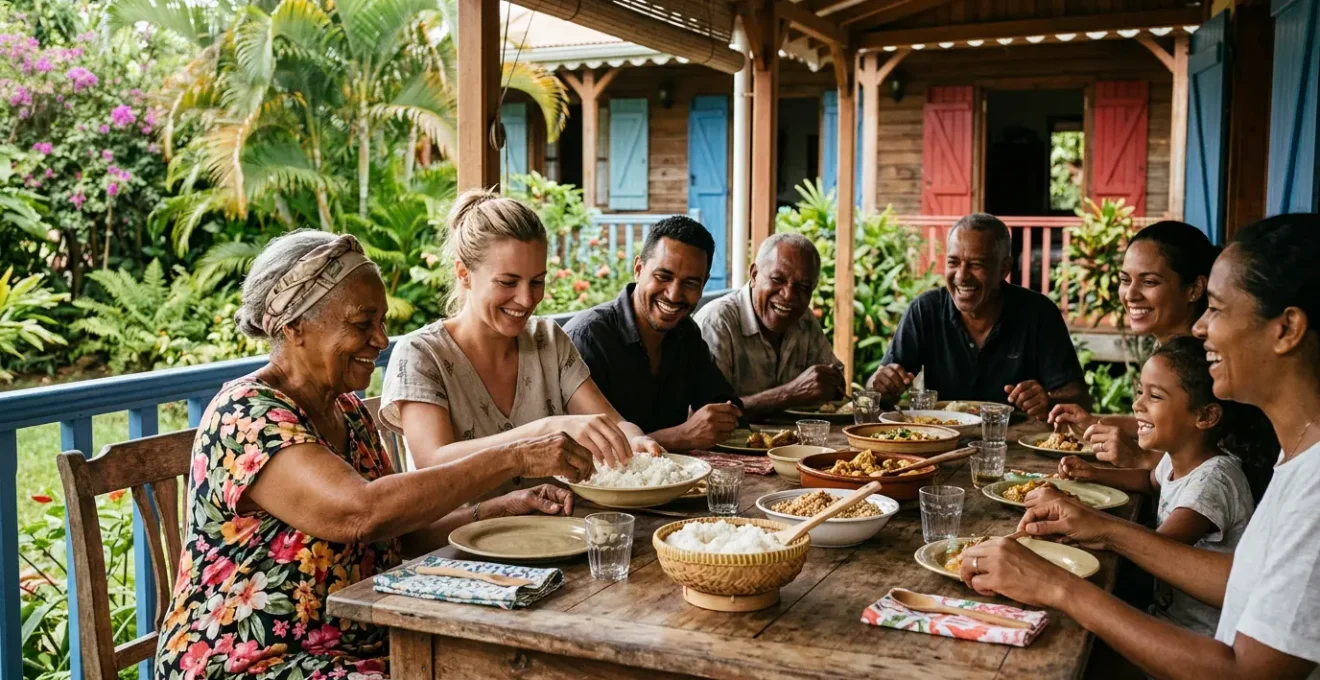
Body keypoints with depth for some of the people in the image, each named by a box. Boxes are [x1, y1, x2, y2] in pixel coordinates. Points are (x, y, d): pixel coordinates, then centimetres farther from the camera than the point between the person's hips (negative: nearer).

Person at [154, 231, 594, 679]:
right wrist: (513, 457, -27)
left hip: (364, 643, 7)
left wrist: (506, 508, -4)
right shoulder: (244, 416, -16)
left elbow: (401, 535, 10)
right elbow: (363, 513, -30)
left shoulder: (350, 412, 8)